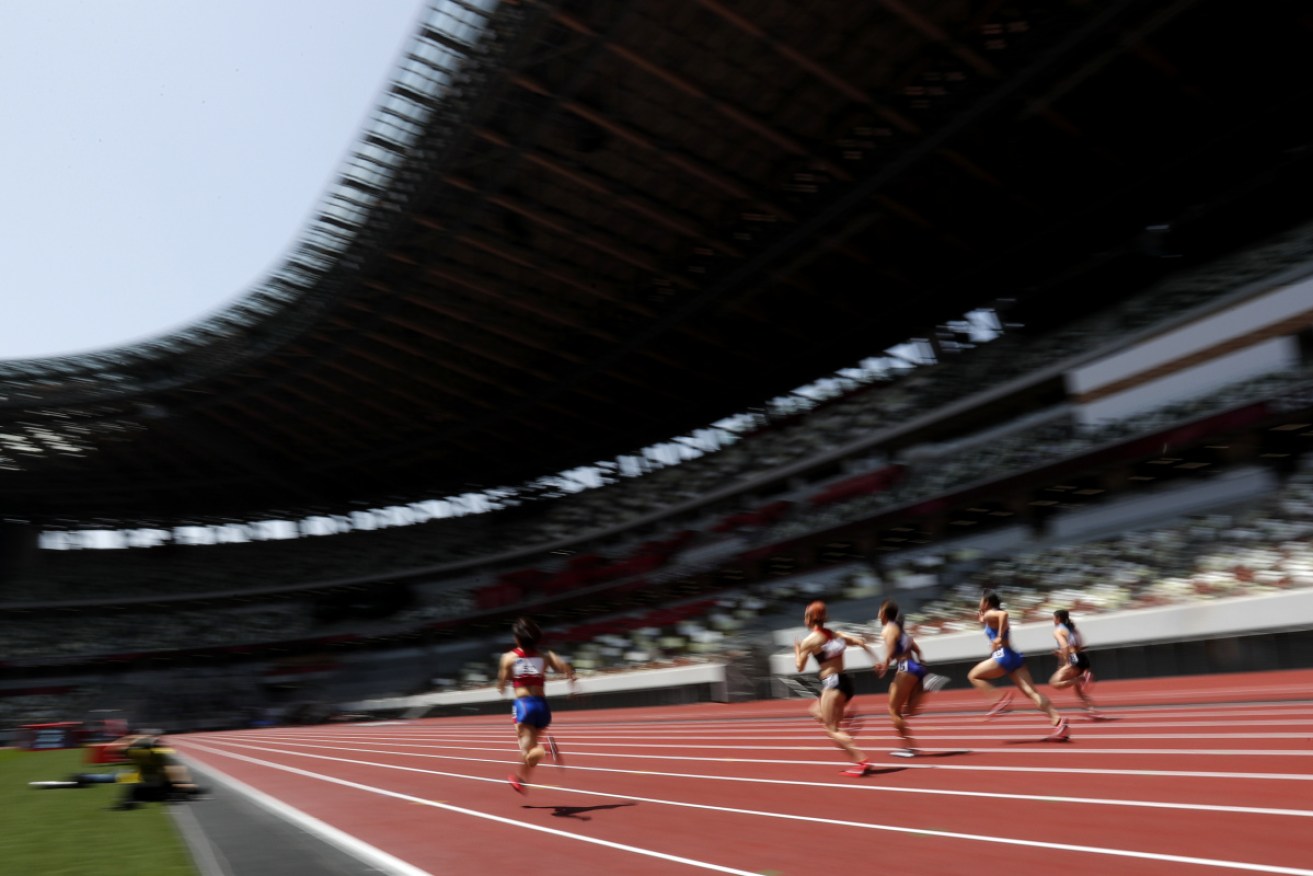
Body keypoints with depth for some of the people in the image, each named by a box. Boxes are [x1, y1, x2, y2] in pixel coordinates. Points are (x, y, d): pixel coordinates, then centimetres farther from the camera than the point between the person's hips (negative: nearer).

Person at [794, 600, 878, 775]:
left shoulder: (808, 640, -5)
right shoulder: (836, 634, 14)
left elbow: (800, 667, -1)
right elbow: (859, 641, 3)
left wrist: (796, 649, 16)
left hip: (832, 684, -8)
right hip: (844, 681, 8)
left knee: (831, 730, -3)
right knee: (816, 711, 27)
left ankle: (861, 762, -14)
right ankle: (840, 730, 7)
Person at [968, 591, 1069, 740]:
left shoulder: (989, 614, -4)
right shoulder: (996, 617, 23)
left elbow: (1004, 613, -27)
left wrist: (999, 638, -23)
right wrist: (983, 622, 33)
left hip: (1004, 656, -9)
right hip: (1013, 657, 9)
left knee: (973, 676, 4)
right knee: (1031, 691, -3)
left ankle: (1000, 699, -12)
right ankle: (1058, 721, -16)